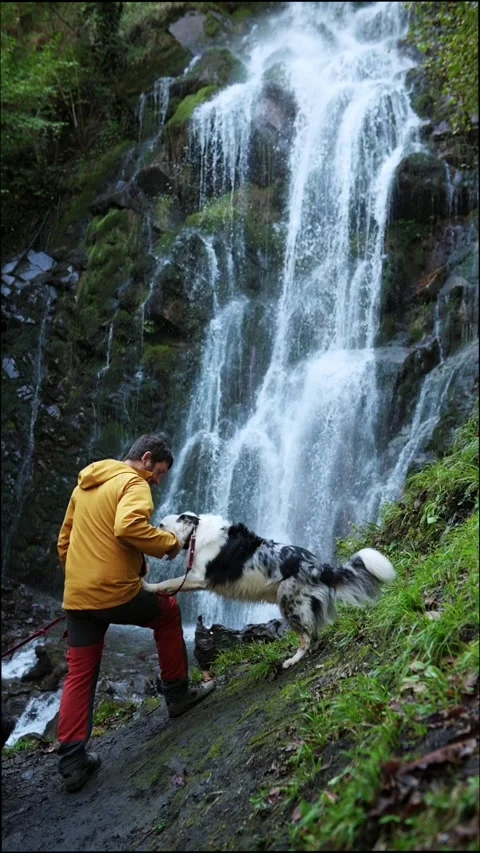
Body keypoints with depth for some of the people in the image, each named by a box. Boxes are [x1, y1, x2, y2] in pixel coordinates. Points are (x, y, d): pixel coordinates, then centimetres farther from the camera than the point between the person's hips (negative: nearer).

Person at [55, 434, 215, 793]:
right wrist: (168, 542, -15)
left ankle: (72, 761, 10)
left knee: (79, 675, 12)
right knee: (167, 612, 21)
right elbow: (128, 527, -29)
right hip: (115, 592, -6)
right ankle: (177, 693, 29)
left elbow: (64, 541, 22)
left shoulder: (84, 485, 18)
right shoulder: (133, 484, -8)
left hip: (76, 596, 7)